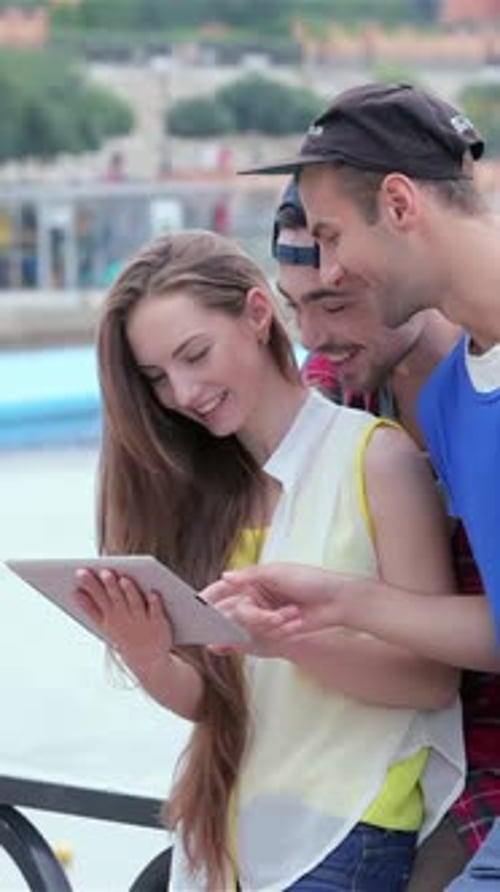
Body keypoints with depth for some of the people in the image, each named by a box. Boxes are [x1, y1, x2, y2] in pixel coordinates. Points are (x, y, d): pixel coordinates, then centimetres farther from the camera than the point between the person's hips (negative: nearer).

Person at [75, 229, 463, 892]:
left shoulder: (376, 456, -7)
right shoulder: (199, 486, 8)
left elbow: (435, 677, -10)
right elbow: (203, 700, 6)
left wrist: (287, 638, -24)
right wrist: (146, 656, -15)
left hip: (342, 837, -5)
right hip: (224, 836, 5)